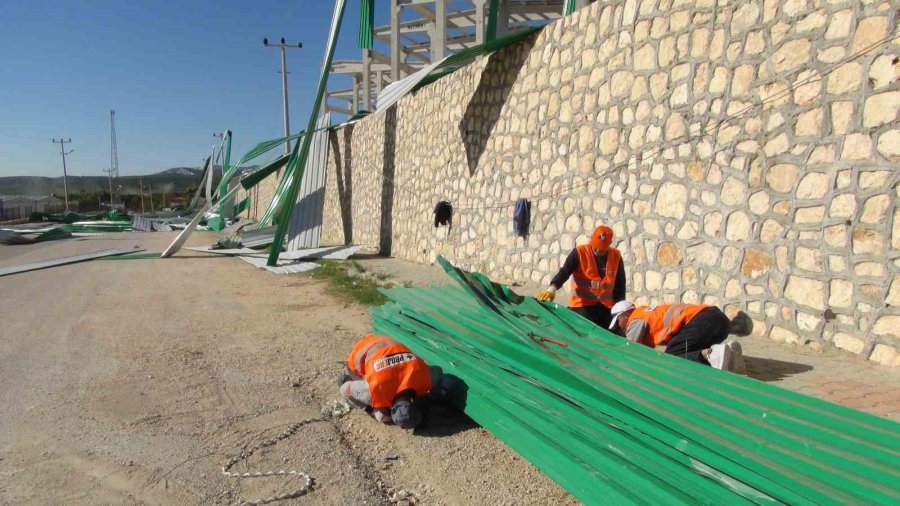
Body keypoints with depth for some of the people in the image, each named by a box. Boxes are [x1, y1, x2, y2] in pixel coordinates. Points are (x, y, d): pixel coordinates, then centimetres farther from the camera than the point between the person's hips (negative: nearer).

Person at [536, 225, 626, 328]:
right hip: (582, 305, -3)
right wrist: (553, 288, -36)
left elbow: (620, 284, 8)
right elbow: (564, 271, -19)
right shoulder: (579, 252, -9)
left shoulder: (616, 256, 1)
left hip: (606, 307, 4)